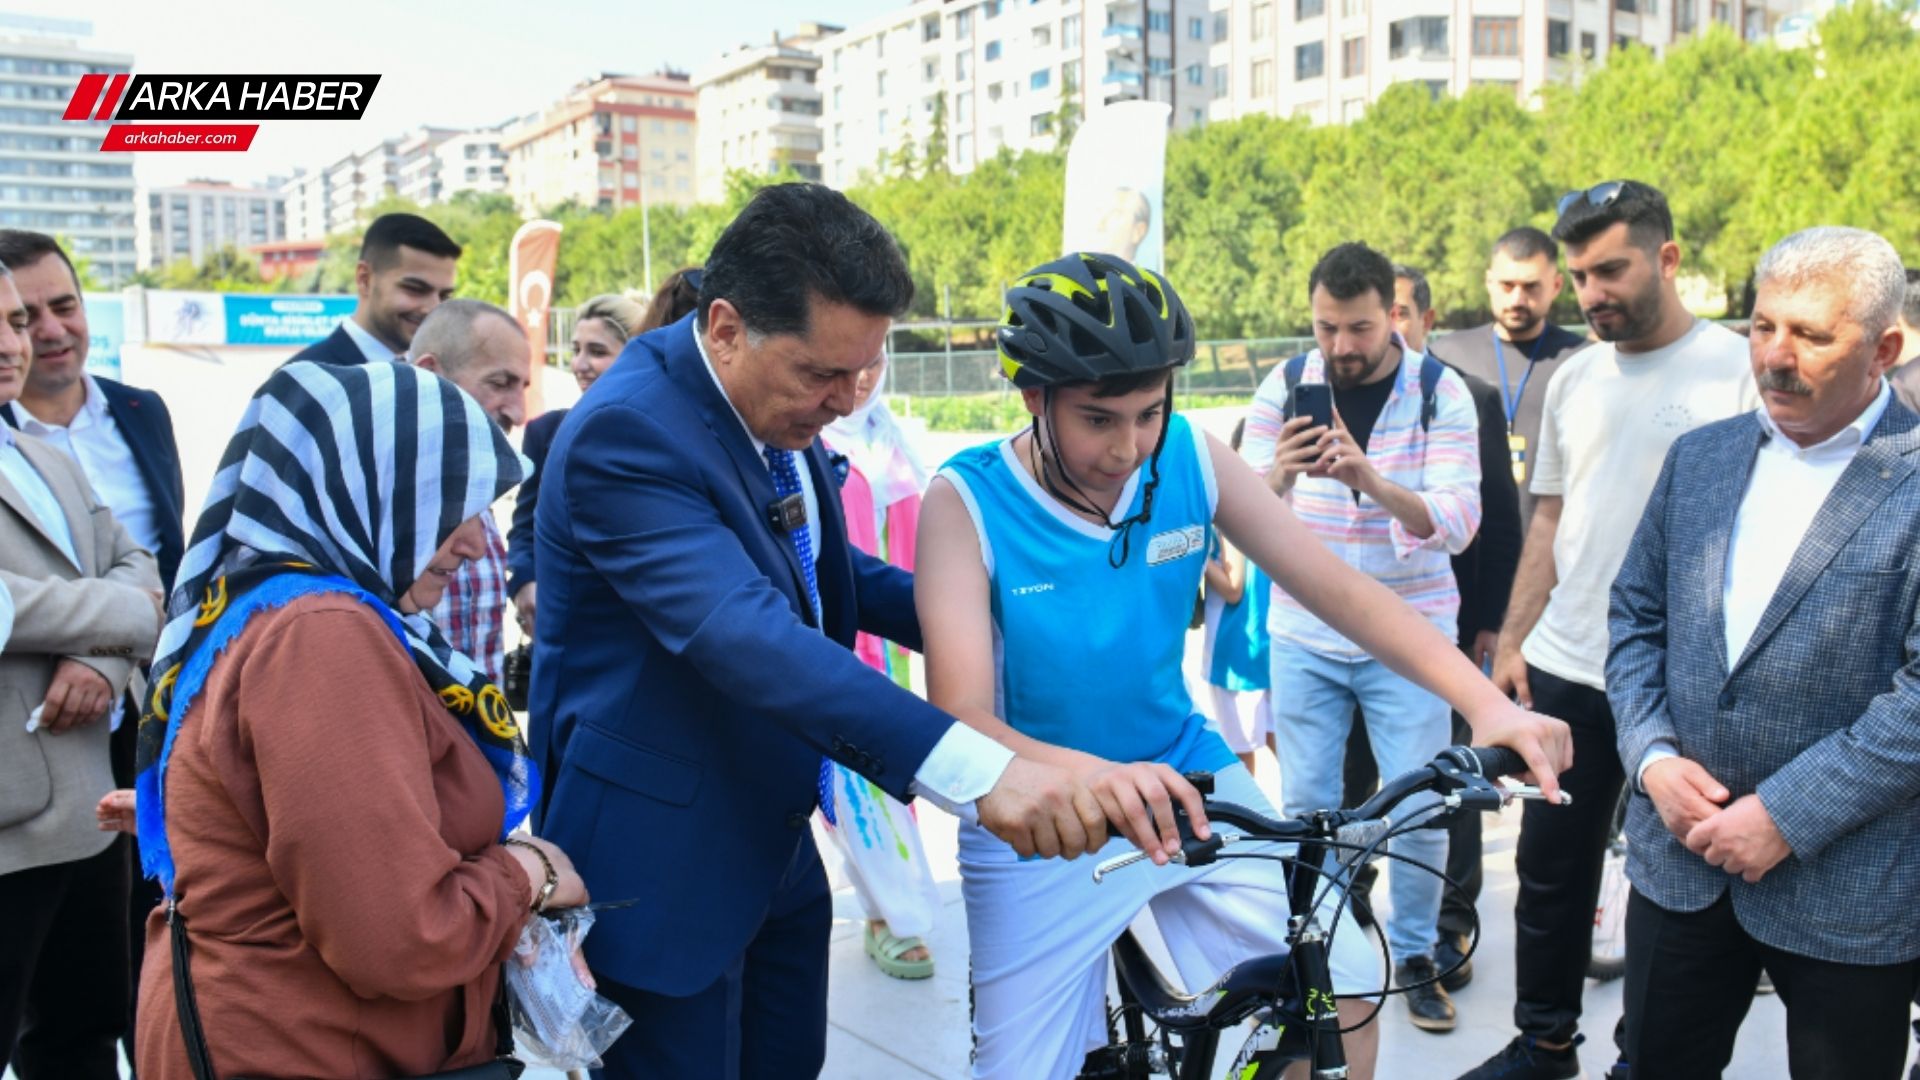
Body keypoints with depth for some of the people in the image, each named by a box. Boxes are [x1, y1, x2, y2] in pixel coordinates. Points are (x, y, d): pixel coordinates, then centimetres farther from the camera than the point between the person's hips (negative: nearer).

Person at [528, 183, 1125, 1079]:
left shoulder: (779, 401, 1)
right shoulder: (627, 431, -27)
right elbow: (744, 634, -41)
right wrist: (975, 769, -50)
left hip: (775, 838, 8)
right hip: (661, 861, -8)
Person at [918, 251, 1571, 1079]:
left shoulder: (1193, 460, -9)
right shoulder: (966, 502, -19)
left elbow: (1334, 584, -12)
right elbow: (960, 717, -28)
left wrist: (1485, 701, -26)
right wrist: (1092, 774, -49)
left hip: (1191, 782, 3)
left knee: (1342, 987, -2)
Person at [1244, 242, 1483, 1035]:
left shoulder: (1441, 393, -9)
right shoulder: (1282, 389, -5)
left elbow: (1457, 523, -19)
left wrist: (1371, 480, -38)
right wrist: (1279, 476, -34)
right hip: (1304, 635, 1)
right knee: (1306, 805, 7)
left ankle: (1415, 955, 26)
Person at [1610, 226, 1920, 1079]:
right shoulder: (1699, 457, 6)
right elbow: (1636, 617, 9)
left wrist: (1787, 814, -18)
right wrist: (1653, 756, -5)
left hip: (1848, 889, -4)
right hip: (1680, 859, 4)